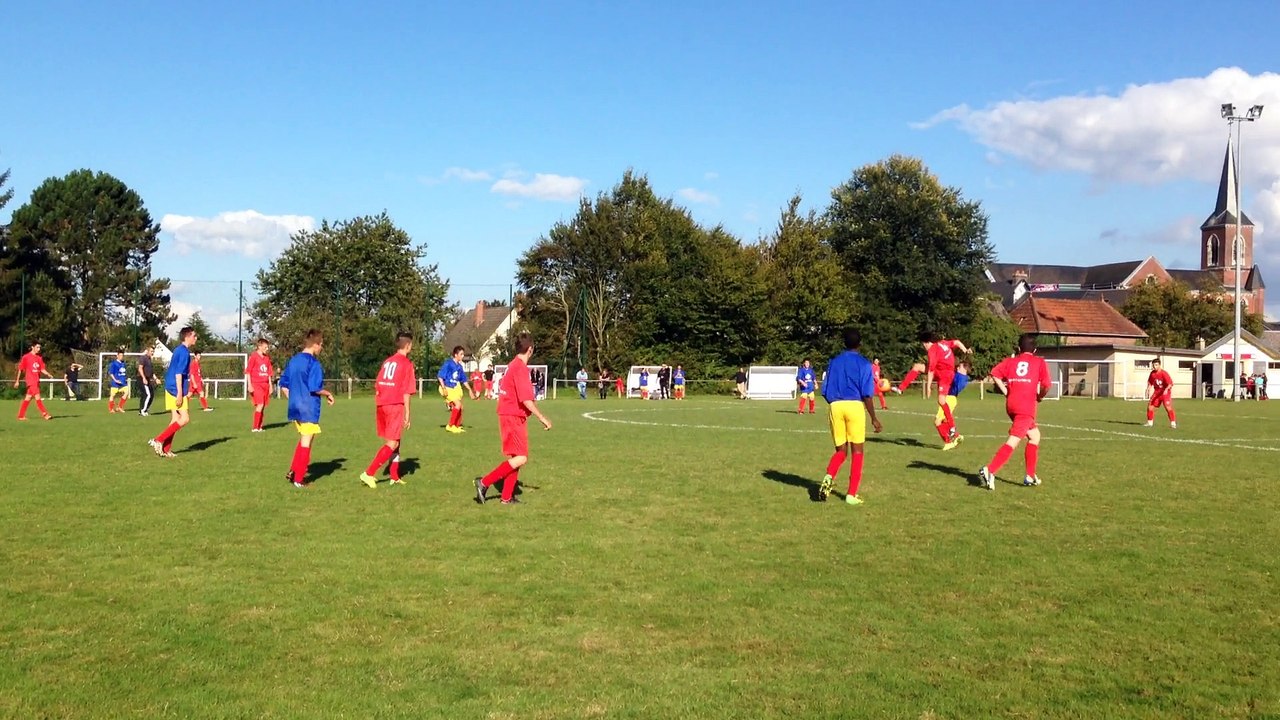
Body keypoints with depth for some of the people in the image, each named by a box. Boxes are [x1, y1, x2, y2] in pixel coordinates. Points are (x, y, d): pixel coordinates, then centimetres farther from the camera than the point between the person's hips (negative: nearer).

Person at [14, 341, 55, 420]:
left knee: (28, 398, 12)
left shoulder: (39, 358, 11)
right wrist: (17, 381, 1)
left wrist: (48, 374, -10)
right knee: (37, 397, -12)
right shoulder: (26, 357, -4)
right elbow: (20, 369, 0)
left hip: (36, 381, 6)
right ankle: (45, 414, -15)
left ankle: (21, 415, 20)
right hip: (31, 380, -6)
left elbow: (42, 369, 10)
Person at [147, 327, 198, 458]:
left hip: (171, 389, 10)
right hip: (176, 390, -10)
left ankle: (165, 450, 10)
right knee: (184, 419, -8)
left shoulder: (178, 350, 16)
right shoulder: (184, 352, -14)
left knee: (176, 419, 10)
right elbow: (179, 373, -19)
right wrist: (180, 393, -22)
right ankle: (158, 440, -9)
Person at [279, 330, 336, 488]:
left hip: (295, 408, 7)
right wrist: (327, 394, -2)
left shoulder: (293, 361, 9)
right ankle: (299, 479, 6)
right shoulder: (313, 363, -15)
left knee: (304, 439, 21)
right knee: (306, 442, 2)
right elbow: (315, 388, -19)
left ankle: (293, 471, 16)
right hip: (309, 409, -7)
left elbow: (283, 385, 12)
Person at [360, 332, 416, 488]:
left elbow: (377, 387, 14)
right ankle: (369, 473, -12)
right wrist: (407, 413, -7)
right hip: (396, 406, -7)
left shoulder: (387, 362, 14)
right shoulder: (407, 364, -6)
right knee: (392, 444, -3)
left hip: (381, 405, 7)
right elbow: (406, 392, -10)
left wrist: (378, 410, 19)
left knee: (395, 441, 18)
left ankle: (395, 477, 20)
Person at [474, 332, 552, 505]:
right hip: (514, 418, -10)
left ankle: (507, 497, 14)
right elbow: (526, 400, -22)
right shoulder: (521, 368, -17)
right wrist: (542, 418, -16)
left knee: (515, 457, 12)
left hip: (509, 416, 10)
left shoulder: (512, 365, 13)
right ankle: (484, 482, -12)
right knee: (520, 458, -11)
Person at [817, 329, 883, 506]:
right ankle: (851, 494, 6)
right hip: (855, 405, -3)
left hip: (835, 406, 3)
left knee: (841, 450, 14)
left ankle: (829, 476, -15)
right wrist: (874, 419, 2)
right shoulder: (864, 363, 1)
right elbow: (866, 394, -5)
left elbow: (825, 392, 10)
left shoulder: (834, 362, 11)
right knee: (857, 450, 8)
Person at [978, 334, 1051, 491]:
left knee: (1035, 435, 24)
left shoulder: (1010, 361, 17)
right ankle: (989, 470, -29)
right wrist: (1040, 396, 16)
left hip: (1011, 404, 6)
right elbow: (1046, 385, -3)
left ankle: (1030, 476, 25)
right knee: (1013, 441, -13)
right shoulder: (1040, 362, 9)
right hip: (1027, 407, -6)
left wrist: (1005, 391, 7)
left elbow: (994, 373, 0)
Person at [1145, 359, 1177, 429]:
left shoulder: (1163, 373, -20)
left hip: (1165, 392, -6)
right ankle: (1150, 422, 16)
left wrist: (1166, 389, -40)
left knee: (1168, 407, -19)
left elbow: (1170, 383, -25)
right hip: (1157, 392, 6)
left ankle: (1173, 423, -15)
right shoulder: (1152, 373, 0)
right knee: (1150, 405, 3)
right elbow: (1150, 382, 16)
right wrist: (1148, 389, 5)